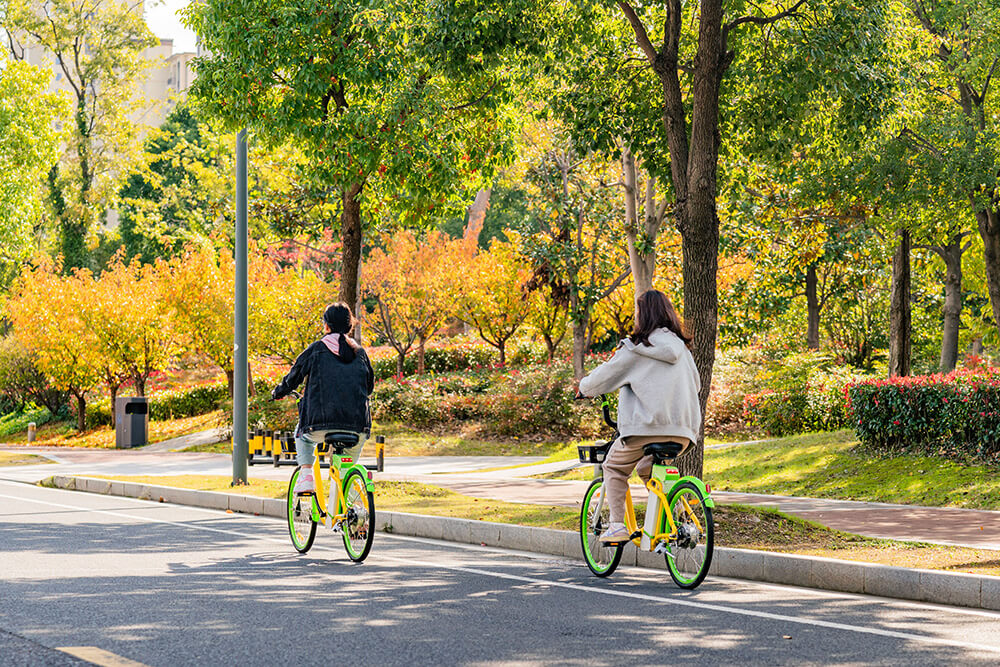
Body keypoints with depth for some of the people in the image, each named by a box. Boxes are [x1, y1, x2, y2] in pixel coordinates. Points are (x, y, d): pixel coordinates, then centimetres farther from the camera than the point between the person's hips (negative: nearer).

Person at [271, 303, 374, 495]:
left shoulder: (316, 349, 4)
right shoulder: (360, 352, 13)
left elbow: (293, 378, 12)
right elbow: (369, 387, 25)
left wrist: (277, 392, 33)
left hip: (322, 424, -2)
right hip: (358, 426, 3)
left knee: (302, 436, 32)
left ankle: (306, 474, 12)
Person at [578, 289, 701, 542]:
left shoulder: (636, 348, -3)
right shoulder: (680, 347, 14)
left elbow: (604, 376, 4)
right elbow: (696, 384, 26)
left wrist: (585, 387, 25)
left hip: (647, 426, -5)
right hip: (683, 430, 5)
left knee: (614, 467, 17)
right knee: (647, 468, 28)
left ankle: (617, 526, 3)